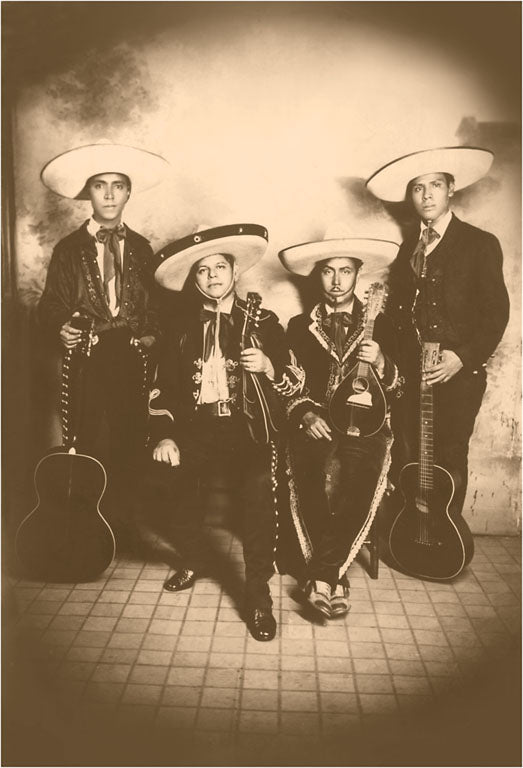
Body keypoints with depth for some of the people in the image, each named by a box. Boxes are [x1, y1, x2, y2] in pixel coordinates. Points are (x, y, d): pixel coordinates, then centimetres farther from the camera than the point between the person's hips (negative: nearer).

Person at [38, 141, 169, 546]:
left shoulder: (140, 248, 12)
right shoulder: (69, 249, 5)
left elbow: (153, 304, 15)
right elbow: (50, 305, 3)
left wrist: (151, 335, -2)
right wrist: (61, 329, -16)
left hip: (132, 361, 2)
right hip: (86, 362, -2)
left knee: (129, 448, 2)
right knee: (89, 449, -2)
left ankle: (121, 528, 20)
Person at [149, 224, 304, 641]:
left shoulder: (263, 321, 8)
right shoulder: (181, 329, 13)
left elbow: (296, 380, 7)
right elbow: (162, 389, 11)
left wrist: (269, 367, -13)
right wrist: (163, 435, -3)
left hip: (248, 427, -3)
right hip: (197, 426, 3)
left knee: (259, 489, -26)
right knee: (176, 481, -18)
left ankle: (259, 592, -9)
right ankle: (195, 559, 12)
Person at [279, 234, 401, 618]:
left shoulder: (379, 326, 14)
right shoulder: (299, 326, 15)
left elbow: (397, 389, 12)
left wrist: (381, 364, -8)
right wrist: (305, 413, -8)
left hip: (365, 425, 0)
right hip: (314, 425, 0)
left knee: (349, 480, -31)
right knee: (325, 475, -32)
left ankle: (320, 572, -13)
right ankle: (334, 574, -16)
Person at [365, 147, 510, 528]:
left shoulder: (481, 244, -1)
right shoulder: (404, 245, 12)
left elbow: (496, 313, -5)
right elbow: (396, 307, 13)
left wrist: (463, 357, -16)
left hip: (459, 373, -3)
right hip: (410, 372, 4)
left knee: (450, 461, 5)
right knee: (407, 461, 7)